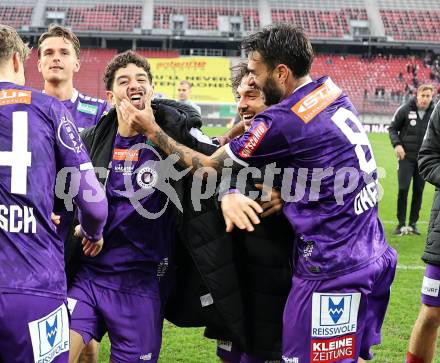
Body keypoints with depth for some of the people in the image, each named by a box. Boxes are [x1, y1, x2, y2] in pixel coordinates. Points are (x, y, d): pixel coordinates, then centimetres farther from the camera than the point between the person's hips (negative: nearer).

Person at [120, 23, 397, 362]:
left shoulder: (282, 121, -17)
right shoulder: (333, 93, 7)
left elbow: (209, 167, -4)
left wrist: (152, 131, 5)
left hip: (333, 271, -9)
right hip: (377, 259, 9)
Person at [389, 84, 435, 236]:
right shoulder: (405, 109, -6)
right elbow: (393, 128, 2)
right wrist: (397, 144, -13)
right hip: (406, 156, -2)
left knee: (418, 191, 6)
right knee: (403, 189, -10)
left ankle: (413, 223, 17)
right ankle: (401, 224, 2)